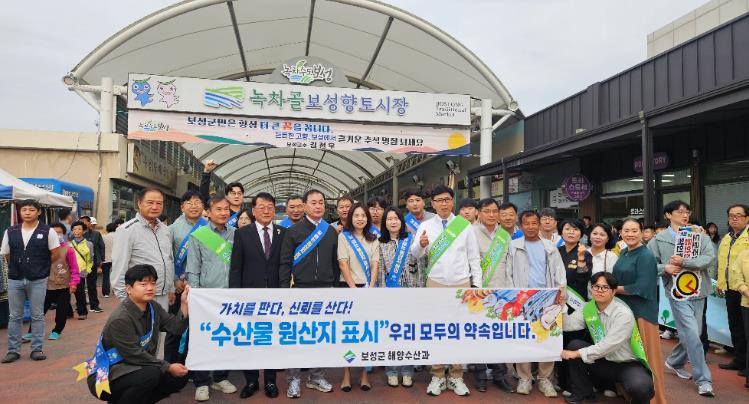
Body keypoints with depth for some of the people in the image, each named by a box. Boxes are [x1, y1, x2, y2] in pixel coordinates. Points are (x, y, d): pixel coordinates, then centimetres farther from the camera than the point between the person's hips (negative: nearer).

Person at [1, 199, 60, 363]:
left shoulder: (48, 231, -6)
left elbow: (55, 254, 0)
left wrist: (41, 267, 5)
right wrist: (17, 267, 10)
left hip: (38, 281, -2)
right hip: (15, 280, 3)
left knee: (37, 316, 5)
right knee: (14, 317, 10)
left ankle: (36, 349, 14)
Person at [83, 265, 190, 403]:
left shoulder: (153, 307, 1)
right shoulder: (120, 319, -24)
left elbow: (176, 328, -5)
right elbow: (135, 355, -24)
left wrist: (184, 304, -17)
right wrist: (168, 367, -21)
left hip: (131, 369, 8)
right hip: (106, 376, -8)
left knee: (179, 377, -4)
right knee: (151, 375, -33)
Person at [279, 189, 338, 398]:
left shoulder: (331, 232, 9)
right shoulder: (294, 231, -1)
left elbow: (335, 263, 12)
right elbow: (285, 263, -3)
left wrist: (335, 287, 8)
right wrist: (285, 291, -9)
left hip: (326, 291, 3)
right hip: (302, 290, -3)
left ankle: (316, 377, 22)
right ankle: (293, 379, 12)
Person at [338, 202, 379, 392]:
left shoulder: (373, 239, 11)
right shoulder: (343, 237, 2)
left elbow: (375, 266, 4)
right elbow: (343, 264, -6)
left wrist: (370, 289, -9)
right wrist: (355, 290, -13)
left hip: (368, 289, 3)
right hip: (348, 288, -2)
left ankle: (364, 373, 12)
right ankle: (347, 374, 8)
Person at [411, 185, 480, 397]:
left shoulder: (464, 225, 4)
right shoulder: (425, 226, 4)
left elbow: (474, 257, 7)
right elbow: (416, 254, -7)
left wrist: (477, 284, 2)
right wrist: (421, 244, -29)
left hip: (462, 285, 0)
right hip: (435, 284, 0)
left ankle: (456, 377, 17)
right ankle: (437, 376, 15)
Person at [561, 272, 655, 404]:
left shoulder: (623, 314, -22)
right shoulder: (588, 308, -2)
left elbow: (609, 345, -28)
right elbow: (568, 325, -8)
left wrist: (578, 353, -27)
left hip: (628, 364, -6)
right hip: (604, 362, 6)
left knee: (640, 387, -35)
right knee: (574, 345, -12)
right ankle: (584, 393, 7)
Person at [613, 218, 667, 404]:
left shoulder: (646, 256, -14)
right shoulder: (623, 253, 9)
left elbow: (641, 287, -21)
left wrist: (615, 289, -11)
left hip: (641, 311, -7)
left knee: (642, 353, 1)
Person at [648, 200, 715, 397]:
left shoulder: (700, 236, 4)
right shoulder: (659, 239, 0)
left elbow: (709, 257, -10)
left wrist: (684, 262, -19)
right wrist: (664, 267, -15)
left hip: (698, 291, 4)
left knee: (692, 334, 13)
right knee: (692, 334, -7)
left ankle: (674, 362, 37)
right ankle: (703, 379, 4)